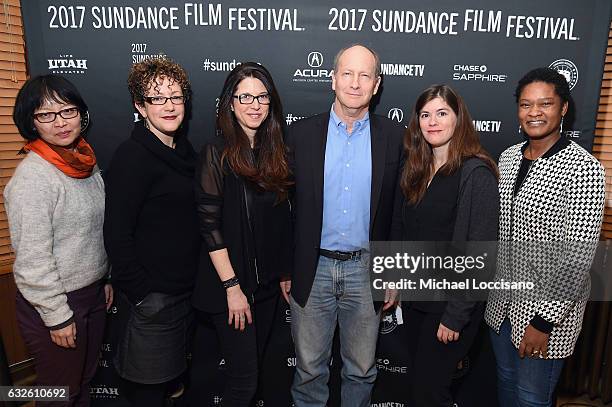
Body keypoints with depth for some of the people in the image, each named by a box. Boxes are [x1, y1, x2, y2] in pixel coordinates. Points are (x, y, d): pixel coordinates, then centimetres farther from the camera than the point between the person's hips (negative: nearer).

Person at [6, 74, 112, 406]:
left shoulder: (85, 163, 3)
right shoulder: (32, 176, -20)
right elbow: (32, 259, -21)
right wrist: (58, 316, -16)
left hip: (94, 293, 7)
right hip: (53, 303, -7)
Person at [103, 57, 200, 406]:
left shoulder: (184, 148, 7)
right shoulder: (133, 156, -17)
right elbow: (117, 235, -19)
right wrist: (141, 295, -17)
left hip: (185, 289, 7)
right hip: (153, 296, -7)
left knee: (172, 377, 24)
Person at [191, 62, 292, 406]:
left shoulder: (276, 151, 5)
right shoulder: (217, 152, -11)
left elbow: (281, 218, 8)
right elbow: (210, 225, -15)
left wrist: (286, 273, 8)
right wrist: (232, 286, -16)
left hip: (269, 283, 5)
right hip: (232, 283, -5)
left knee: (256, 363, 20)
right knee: (245, 377, 5)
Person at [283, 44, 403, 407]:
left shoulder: (393, 137, -1)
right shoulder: (302, 134, -1)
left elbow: (400, 210, 2)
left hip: (366, 269, 0)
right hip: (312, 269, 0)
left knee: (362, 370, 18)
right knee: (309, 369, 16)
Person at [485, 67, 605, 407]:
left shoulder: (582, 169, -18)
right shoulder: (508, 157, 2)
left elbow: (578, 256, -20)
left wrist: (544, 321, -18)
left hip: (549, 306, -5)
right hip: (502, 300, 6)